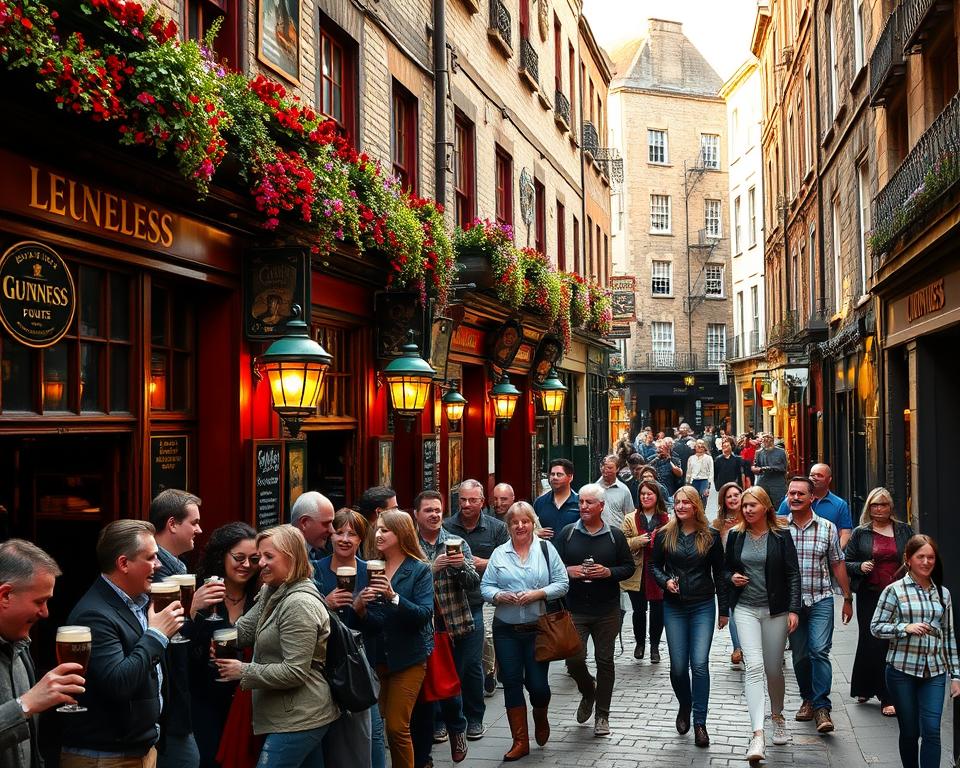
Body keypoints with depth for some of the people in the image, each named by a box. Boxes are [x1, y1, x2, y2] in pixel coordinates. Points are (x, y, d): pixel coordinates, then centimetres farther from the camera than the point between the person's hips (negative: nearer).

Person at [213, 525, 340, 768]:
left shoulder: (299, 604, -20)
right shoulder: (272, 593, 11)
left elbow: (294, 672, -23)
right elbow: (244, 629, 6)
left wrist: (244, 671, -17)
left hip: (299, 718, -10)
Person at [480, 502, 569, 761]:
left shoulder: (546, 549, 0)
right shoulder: (499, 553, 4)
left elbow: (562, 583, -2)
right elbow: (485, 587, 3)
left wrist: (538, 594, -16)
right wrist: (500, 596, -17)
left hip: (538, 629, -2)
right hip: (506, 630, 2)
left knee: (537, 683, -1)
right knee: (511, 682, 4)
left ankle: (540, 718, 34)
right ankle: (520, 741, 16)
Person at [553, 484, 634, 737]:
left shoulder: (615, 535, 1)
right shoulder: (567, 533, 2)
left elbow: (628, 567, 4)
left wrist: (609, 572, -13)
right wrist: (568, 571, -14)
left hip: (607, 611, 0)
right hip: (575, 609, 0)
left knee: (605, 661, 6)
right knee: (574, 659, -7)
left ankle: (602, 715, 20)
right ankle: (588, 692, 26)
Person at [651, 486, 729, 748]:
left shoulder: (710, 536, 0)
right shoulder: (664, 535, 2)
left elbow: (719, 573, 5)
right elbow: (655, 566, 11)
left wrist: (723, 609, 5)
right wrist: (665, 581, -11)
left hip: (703, 606, -1)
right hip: (674, 606, 1)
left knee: (700, 664, -8)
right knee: (678, 665, 5)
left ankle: (700, 723, 1)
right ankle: (684, 707, 33)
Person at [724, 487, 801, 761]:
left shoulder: (781, 535, -2)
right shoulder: (735, 536, 5)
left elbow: (793, 573, -3)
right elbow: (727, 568, 18)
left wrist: (793, 609, -9)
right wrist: (732, 578, -5)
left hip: (775, 610, -1)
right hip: (745, 609, 1)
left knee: (774, 669, 10)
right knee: (753, 666, -14)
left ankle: (777, 716, 39)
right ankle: (757, 735, -19)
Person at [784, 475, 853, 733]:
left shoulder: (827, 528, 1)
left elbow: (837, 564, 8)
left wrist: (847, 598, 10)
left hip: (820, 599, -1)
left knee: (819, 651, -13)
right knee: (799, 654, 9)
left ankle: (821, 707, -8)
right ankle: (808, 699, 26)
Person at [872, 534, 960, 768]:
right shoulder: (894, 590, -2)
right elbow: (876, 627, -2)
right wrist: (906, 628, -17)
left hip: (934, 672, 2)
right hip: (902, 670, -2)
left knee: (932, 730, -7)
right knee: (909, 731, 7)